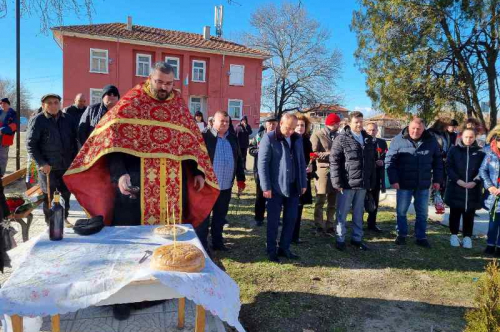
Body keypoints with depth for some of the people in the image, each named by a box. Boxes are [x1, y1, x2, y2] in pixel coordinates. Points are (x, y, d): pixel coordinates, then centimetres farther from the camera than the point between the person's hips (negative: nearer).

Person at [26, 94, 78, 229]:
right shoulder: (37, 120, -7)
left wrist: (74, 160, 6)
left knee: (66, 193, 12)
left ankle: (64, 218, 31)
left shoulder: (68, 119, 5)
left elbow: (74, 141, 12)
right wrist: (41, 163, -13)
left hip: (67, 165, 4)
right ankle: (49, 222, 22)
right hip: (48, 166, -4)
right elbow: (30, 144, -7)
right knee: (48, 195, 7)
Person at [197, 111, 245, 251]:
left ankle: (217, 242, 30)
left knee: (220, 217, 16)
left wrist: (241, 179, 12)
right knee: (203, 218, 6)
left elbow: (239, 159, 14)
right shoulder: (204, 137, -7)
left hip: (226, 186, 5)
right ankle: (202, 246, 18)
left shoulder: (233, 138, 10)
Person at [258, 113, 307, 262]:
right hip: (276, 187, -5)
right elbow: (262, 164, -11)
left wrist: (303, 183, 10)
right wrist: (266, 187, -15)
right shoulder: (269, 138, -9)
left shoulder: (297, 138, 8)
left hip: (293, 187, 5)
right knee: (273, 221, 5)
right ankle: (271, 250, 19)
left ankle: (284, 248, 26)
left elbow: (301, 162, 14)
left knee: (291, 219, 11)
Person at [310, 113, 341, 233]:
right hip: (323, 170, -5)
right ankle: (319, 226, 12)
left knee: (333, 201, 11)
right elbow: (313, 154, -13)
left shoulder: (338, 136, 12)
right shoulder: (317, 135, -5)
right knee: (320, 201, 3)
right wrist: (330, 154, -14)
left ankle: (330, 225, 20)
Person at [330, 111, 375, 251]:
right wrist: (337, 182, -15)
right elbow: (334, 162, -10)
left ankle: (357, 238, 26)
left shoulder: (368, 139, 11)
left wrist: (372, 182, 11)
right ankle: (340, 239, 17)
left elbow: (372, 162, 15)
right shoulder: (341, 139, -6)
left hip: (363, 184, 5)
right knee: (342, 213, 5)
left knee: (358, 214, 15)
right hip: (346, 183, -5)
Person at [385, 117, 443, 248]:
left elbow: (438, 161, 9)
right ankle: (401, 235, 26)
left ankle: (421, 237, 25)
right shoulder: (398, 140, -8)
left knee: (422, 213, 12)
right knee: (401, 211, 9)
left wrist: (437, 180, 4)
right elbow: (389, 160, -8)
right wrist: (393, 180, -14)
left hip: (423, 184, 2)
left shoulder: (431, 141, 1)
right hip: (404, 184, -2)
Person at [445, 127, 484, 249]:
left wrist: (475, 182, -11)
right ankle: (454, 235, 22)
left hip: (473, 189, 1)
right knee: (455, 213, 10)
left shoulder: (480, 152, 3)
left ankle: (467, 237, 20)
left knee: (469, 214, 8)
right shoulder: (454, 150, 0)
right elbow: (449, 167, -3)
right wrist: (457, 180, -14)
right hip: (455, 188, -1)